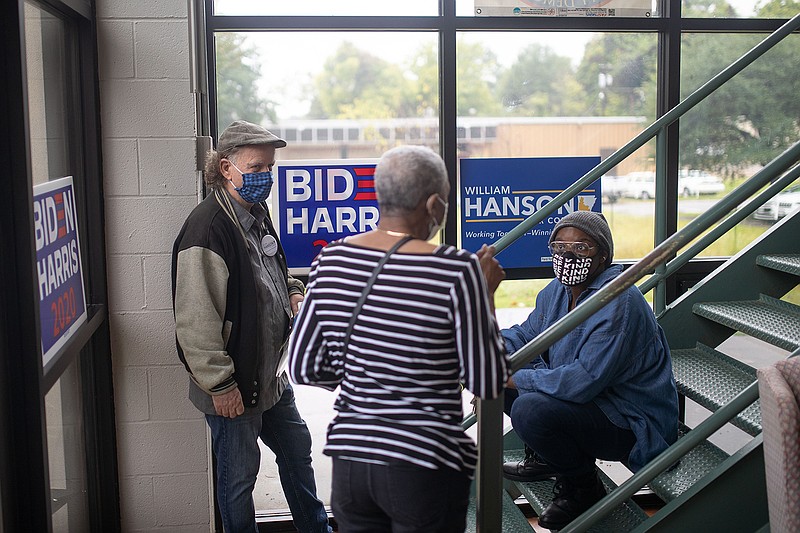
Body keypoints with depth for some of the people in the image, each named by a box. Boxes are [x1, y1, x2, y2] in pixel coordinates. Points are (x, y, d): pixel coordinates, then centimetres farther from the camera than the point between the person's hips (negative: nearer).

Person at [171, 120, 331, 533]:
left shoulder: (257, 213, 6)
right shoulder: (209, 228, -24)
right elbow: (196, 319, -26)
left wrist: (293, 292, 3)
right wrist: (221, 385, -22)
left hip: (271, 374, 10)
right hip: (235, 389, -9)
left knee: (297, 451, 24)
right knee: (239, 476, 9)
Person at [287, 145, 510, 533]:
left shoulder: (331, 260, -2)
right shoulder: (457, 270, -16)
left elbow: (303, 369, 3)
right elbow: (488, 385, -10)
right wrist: (485, 294, -1)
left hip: (349, 463, 5)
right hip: (425, 469, -4)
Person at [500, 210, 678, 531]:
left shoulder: (620, 304, -27)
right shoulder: (558, 291, 3)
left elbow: (584, 381, -33)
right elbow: (527, 334, 16)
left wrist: (517, 379, -23)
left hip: (633, 425, -9)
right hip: (586, 399, 10)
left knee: (531, 410, -31)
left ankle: (583, 489, -5)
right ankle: (542, 458, 21)